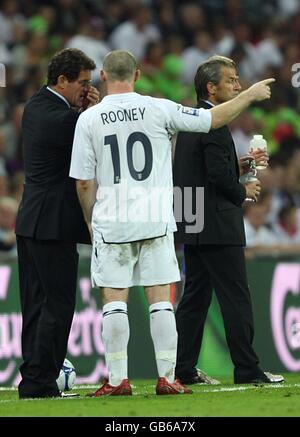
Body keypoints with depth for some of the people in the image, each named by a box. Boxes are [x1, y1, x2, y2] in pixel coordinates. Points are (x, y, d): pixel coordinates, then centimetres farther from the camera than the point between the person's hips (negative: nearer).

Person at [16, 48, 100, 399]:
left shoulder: (35, 105, 10)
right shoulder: (64, 118, -19)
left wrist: (89, 110, 0)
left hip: (30, 221, 10)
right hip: (54, 224, -10)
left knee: (36, 304, 12)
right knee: (57, 304, -5)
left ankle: (33, 379, 15)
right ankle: (40, 381, -5)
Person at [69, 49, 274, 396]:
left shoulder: (89, 119, -3)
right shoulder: (157, 109, -3)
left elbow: (84, 182, -1)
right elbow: (213, 119, 5)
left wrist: (91, 221, 14)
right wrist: (251, 94, 19)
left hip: (111, 223, 0)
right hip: (156, 220, 0)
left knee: (114, 302, 4)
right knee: (160, 300, 5)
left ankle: (117, 380, 4)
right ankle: (167, 378, 5)